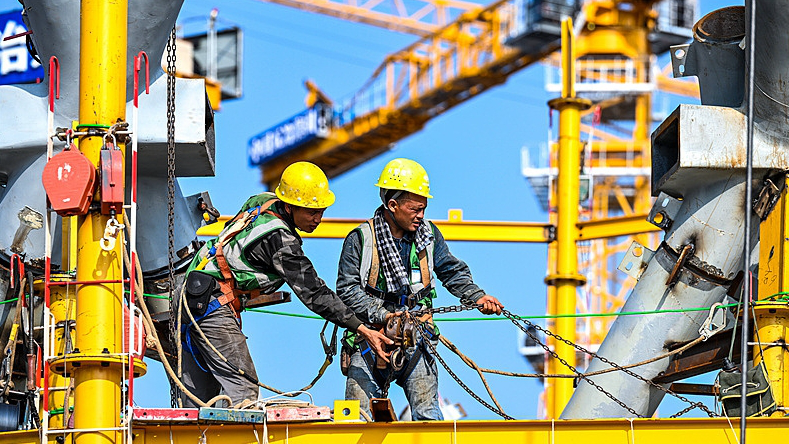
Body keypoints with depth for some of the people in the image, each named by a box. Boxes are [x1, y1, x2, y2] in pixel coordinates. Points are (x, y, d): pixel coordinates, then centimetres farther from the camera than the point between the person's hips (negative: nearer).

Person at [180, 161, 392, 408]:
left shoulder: (263, 202, 3)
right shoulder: (278, 238, -23)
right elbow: (311, 291, -24)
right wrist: (362, 330, -23)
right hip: (214, 304, -10)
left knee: (200, 394, 12)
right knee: (244, 392, -14)